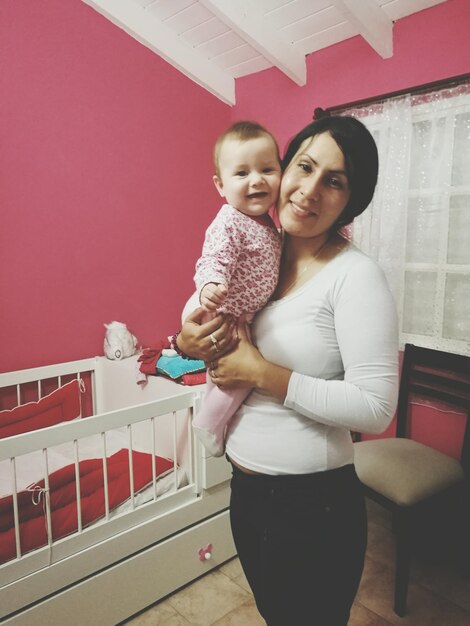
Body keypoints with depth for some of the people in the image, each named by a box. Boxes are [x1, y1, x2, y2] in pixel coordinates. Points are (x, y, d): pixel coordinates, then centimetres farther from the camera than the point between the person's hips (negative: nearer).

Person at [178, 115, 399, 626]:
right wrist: (189, 343, -11)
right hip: (246, 488, 6)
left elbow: (375, 408, -23)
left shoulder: (356, 276, -18)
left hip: (312, 502, -6)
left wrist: (263, 375, -22)